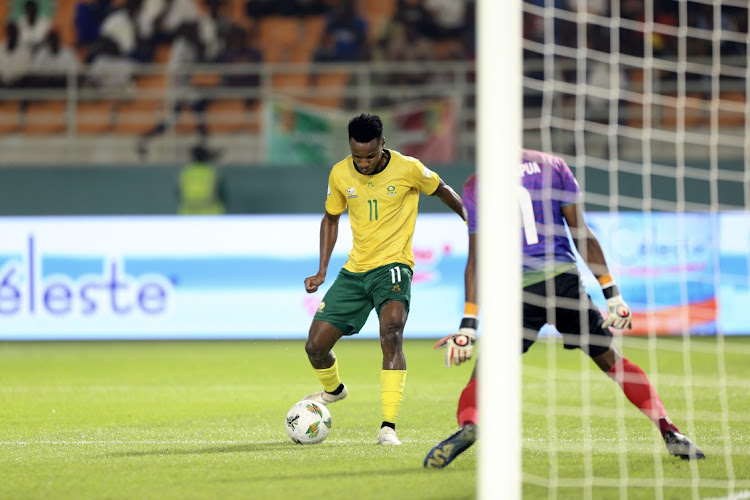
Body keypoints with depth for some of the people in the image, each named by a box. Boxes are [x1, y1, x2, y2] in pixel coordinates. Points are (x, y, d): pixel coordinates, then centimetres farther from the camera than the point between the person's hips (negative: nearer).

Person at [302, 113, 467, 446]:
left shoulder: (408, 169, -11)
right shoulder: (340, 174, -2)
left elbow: (442, 191, 9)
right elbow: (331, 218, 16)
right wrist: (322, 271, 10)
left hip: (392, 265, -4)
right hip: (355, 269, 4)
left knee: (391, 333, -31)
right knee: (315, 346, 1)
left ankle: (388, 427, -32)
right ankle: (333, 389, 38)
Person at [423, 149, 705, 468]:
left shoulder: (476, 187, 8)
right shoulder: (552, 167, 10)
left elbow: (476, 259, 4)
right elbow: (581, 234, 6)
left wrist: (468, 325, 4)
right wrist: (612, 293, 6)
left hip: (516, 290, -1)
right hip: (563, 278, 1)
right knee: (613, 361, 11)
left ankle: (468, 425, -29)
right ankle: (669, 432, 2)